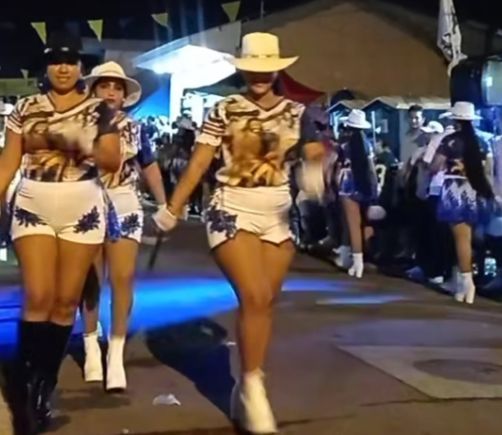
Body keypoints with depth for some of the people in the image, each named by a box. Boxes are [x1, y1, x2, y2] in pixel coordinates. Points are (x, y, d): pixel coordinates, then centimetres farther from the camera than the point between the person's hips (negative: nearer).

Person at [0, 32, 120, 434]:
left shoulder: (100, 111, 3)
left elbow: (114, 162, 0)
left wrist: (84, 149, -18)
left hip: (82, 210, 1)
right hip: (33, 208, 0)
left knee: (66, 301, 3)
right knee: (38, 298, -11)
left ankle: (45, 387, 14)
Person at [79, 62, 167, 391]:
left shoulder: (134, 129, 9)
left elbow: (150, 167, 18)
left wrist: (164, 205, 15)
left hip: (125, 208, 1)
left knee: (123, 278, -7)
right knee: (90, 281, 4)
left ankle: (116, 352, 0)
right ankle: (92, 344, 20)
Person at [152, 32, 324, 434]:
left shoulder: (296, 113, 8)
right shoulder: (224, 111, 0)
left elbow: (316, 154, -1)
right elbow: (199, 163, -3)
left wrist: (314, 170, -26)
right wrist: (172, 209, -7)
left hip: (278, 213, 4)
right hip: (233, 211, -4)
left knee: (266, 302, 6)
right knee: (253, 298, -15)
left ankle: (248, 386, 18)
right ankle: (252, 387, -1)